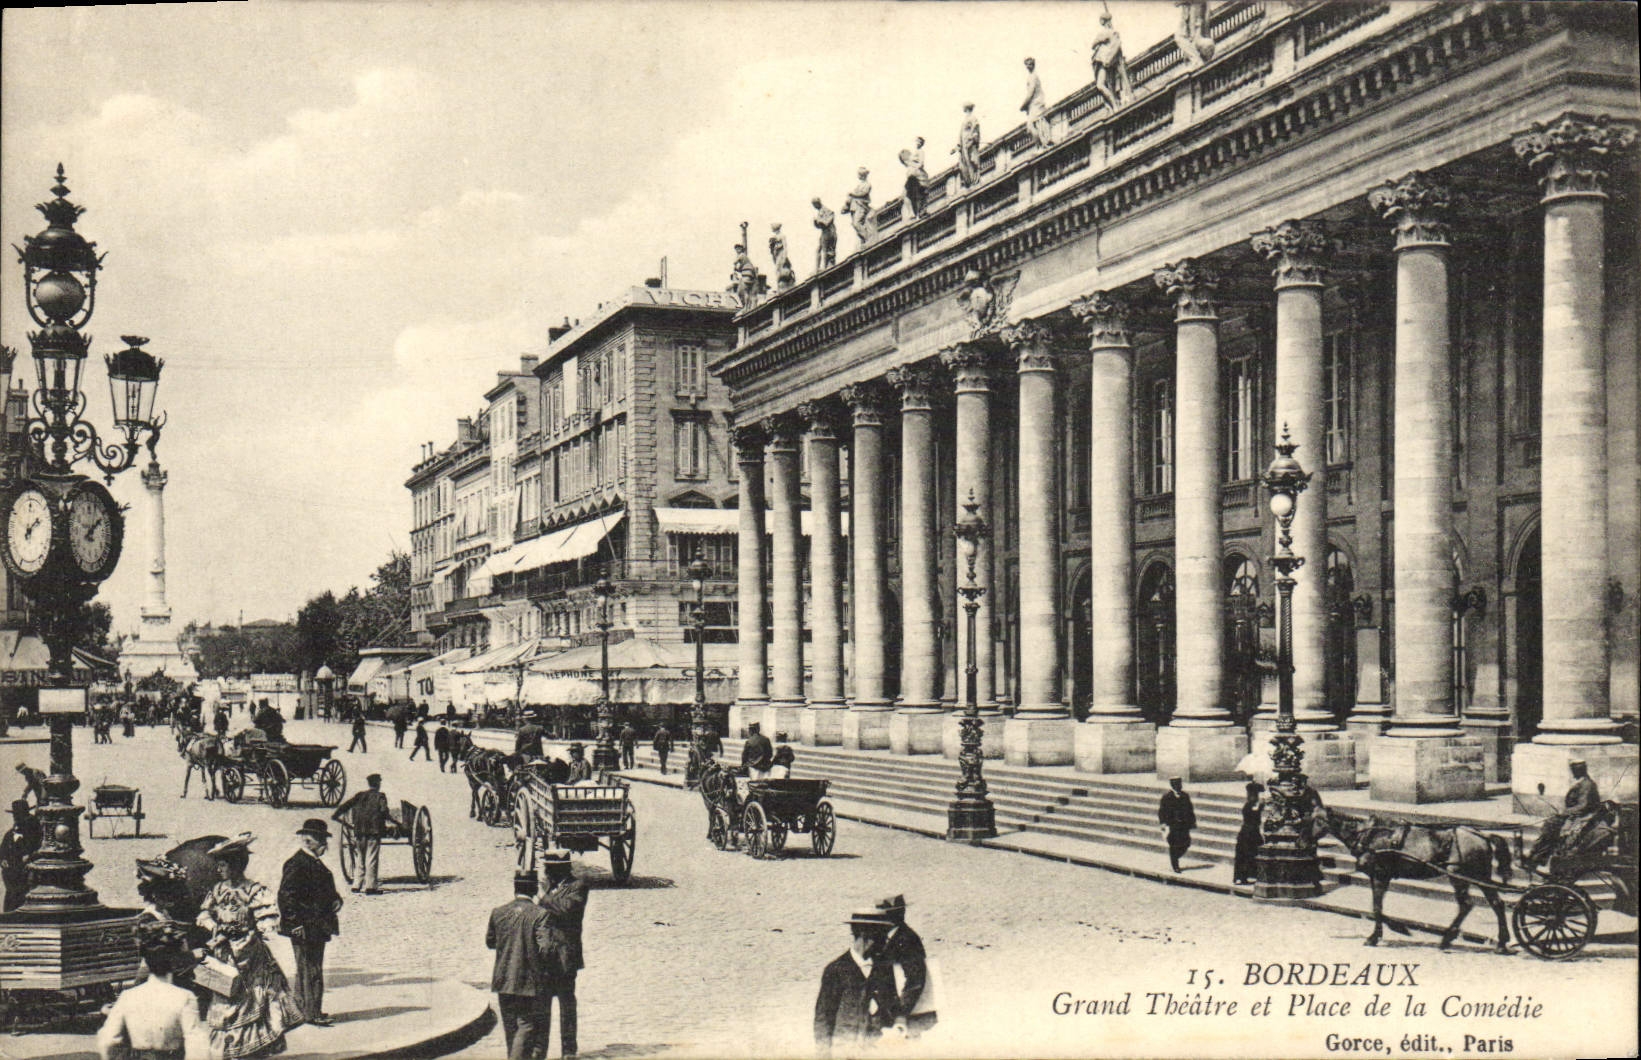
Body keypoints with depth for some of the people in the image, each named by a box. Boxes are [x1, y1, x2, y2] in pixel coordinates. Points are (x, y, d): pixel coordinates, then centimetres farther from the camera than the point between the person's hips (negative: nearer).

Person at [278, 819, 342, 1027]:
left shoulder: (316, 862, 15)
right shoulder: (297, 864, -16)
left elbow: (326, 891, 27)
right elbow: (286, 895, -21)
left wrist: (336, 901, 7)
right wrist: (296, 924, -22)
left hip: (318, 928, 10)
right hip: (304, 929, -10)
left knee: (309, 970, 16)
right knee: (310, 970, -5)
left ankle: (304, 1010, 25)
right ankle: (311, 1013, 0)